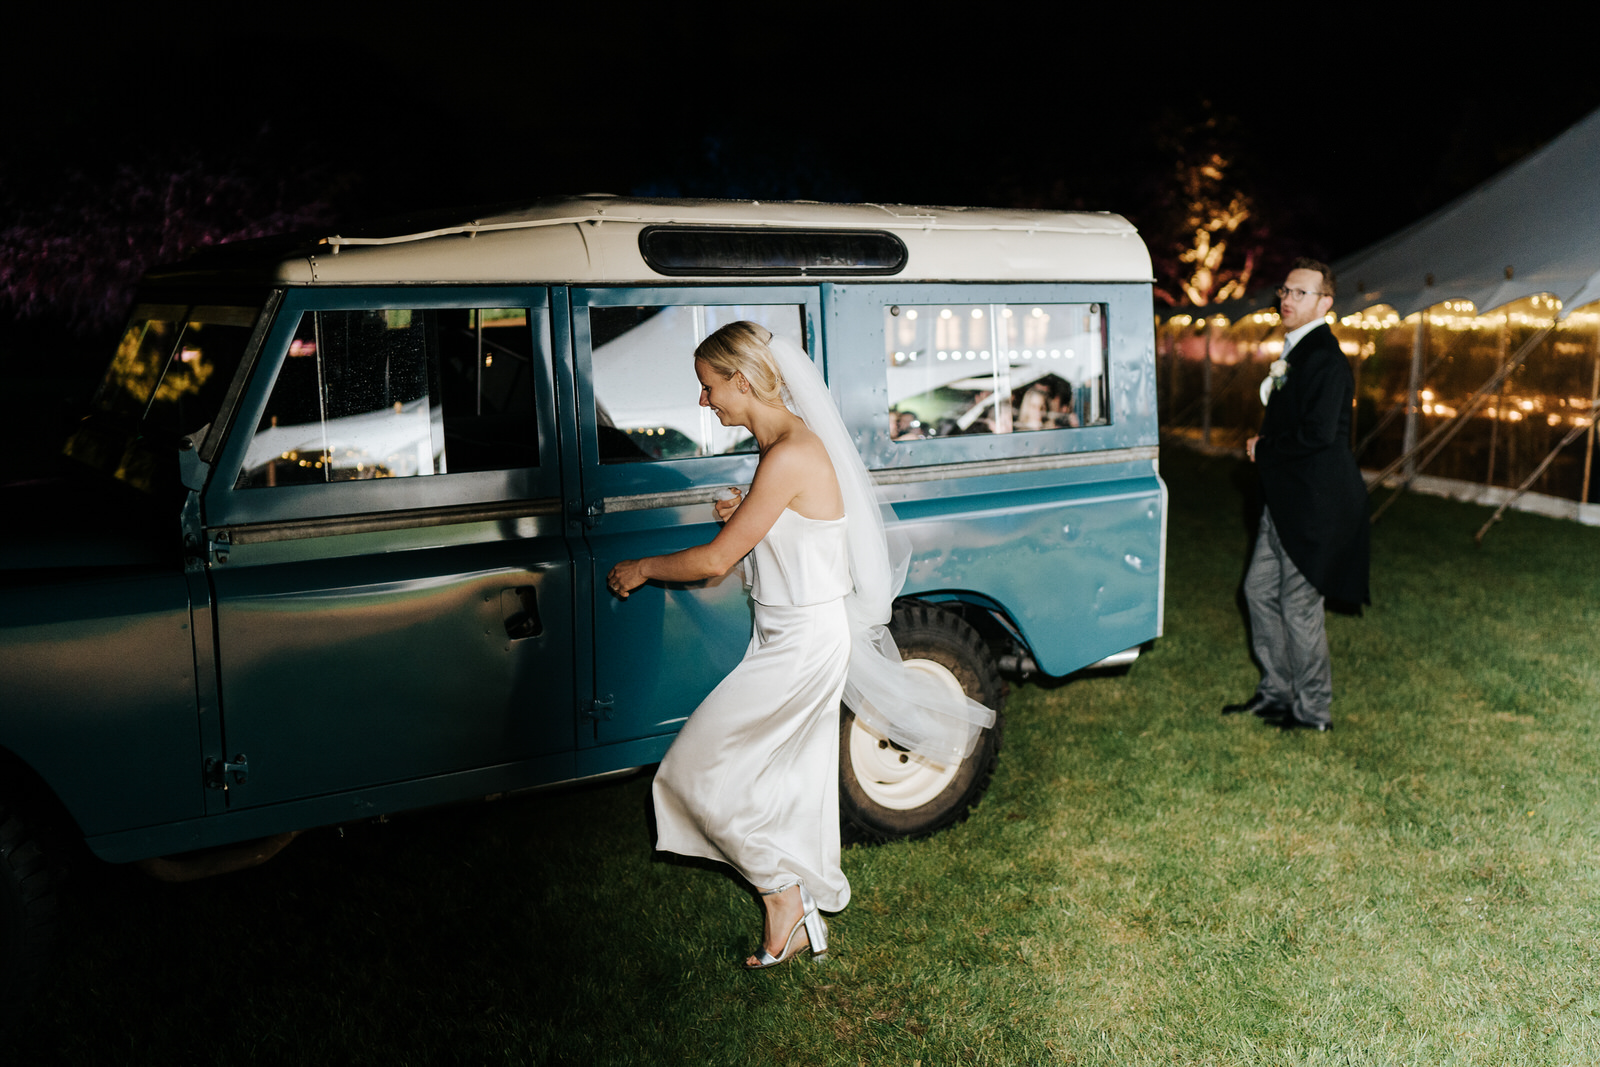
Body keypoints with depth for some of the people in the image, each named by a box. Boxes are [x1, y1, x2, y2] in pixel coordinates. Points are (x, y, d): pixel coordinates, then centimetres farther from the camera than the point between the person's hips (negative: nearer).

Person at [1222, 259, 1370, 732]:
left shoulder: (1325, 360, -18)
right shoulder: (1295, 352, 14)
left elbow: (1317, 435, -26)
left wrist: (1262, 450, -12)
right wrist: (1262, 443, 2)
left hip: (1314, 504, -10)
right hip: (1284, 501, 10)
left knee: (1299, 605, 0)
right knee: (1259, 590, 16)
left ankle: (1312, 710, 15)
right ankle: (1276, 691, 29)